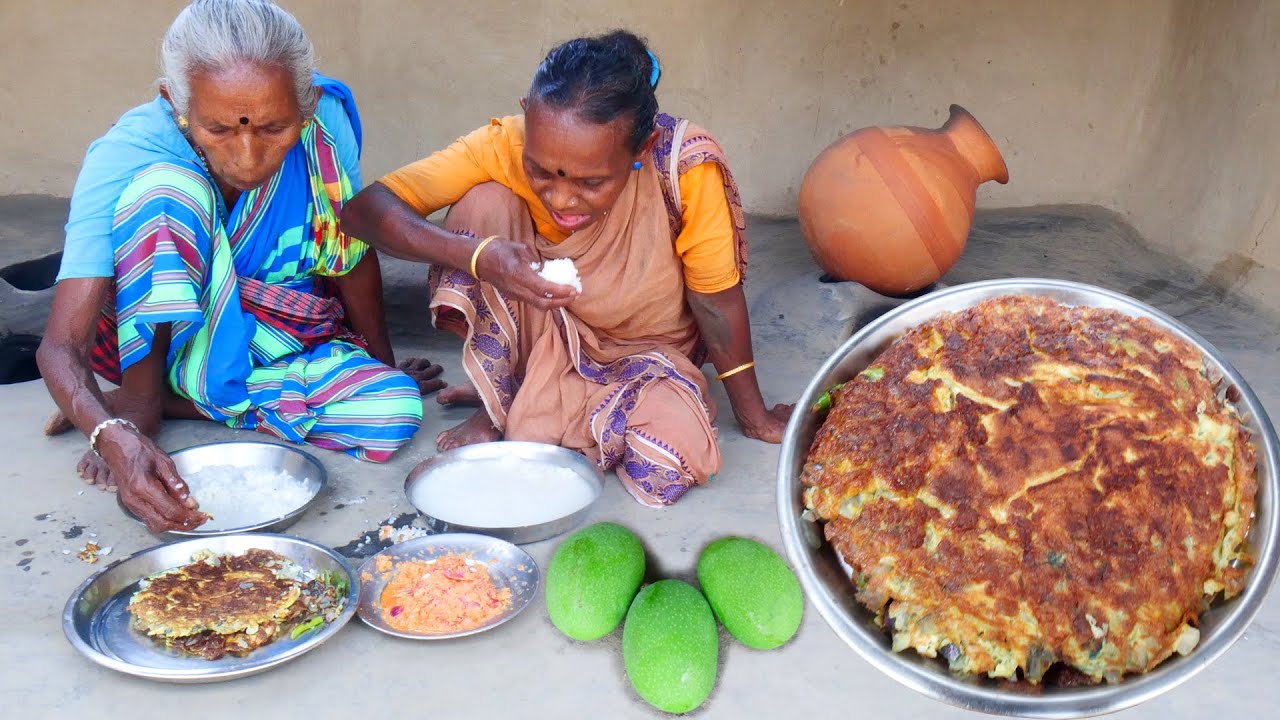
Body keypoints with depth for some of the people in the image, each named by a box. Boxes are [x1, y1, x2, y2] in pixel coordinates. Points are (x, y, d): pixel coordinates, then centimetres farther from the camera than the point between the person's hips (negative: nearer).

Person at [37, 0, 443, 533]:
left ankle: (173, 402, -11)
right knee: (166, 189, -32)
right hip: (152, 338, -3)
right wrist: (115, 436, -50)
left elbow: (351, 249, -3)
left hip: (278, 343, 4)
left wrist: (384, 365, 5)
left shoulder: (325, 122, -21)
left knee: (396, 410, -27)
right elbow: (59, 345, -31)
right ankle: (138, 401, -16)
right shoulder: (127, 156, -27)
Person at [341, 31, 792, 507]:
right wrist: (478, 256, -45)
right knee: (484, 203, -25)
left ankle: (532, 407, -2)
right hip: (546, 336, 1)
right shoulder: (507, 145, -26)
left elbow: (716, 300, -18)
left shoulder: (686, 164, -31)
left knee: (669, 465, -32)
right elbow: (363, 210, -29)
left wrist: (754, 416, -8)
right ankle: (498, 403, -8)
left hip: (645, 353, -1)